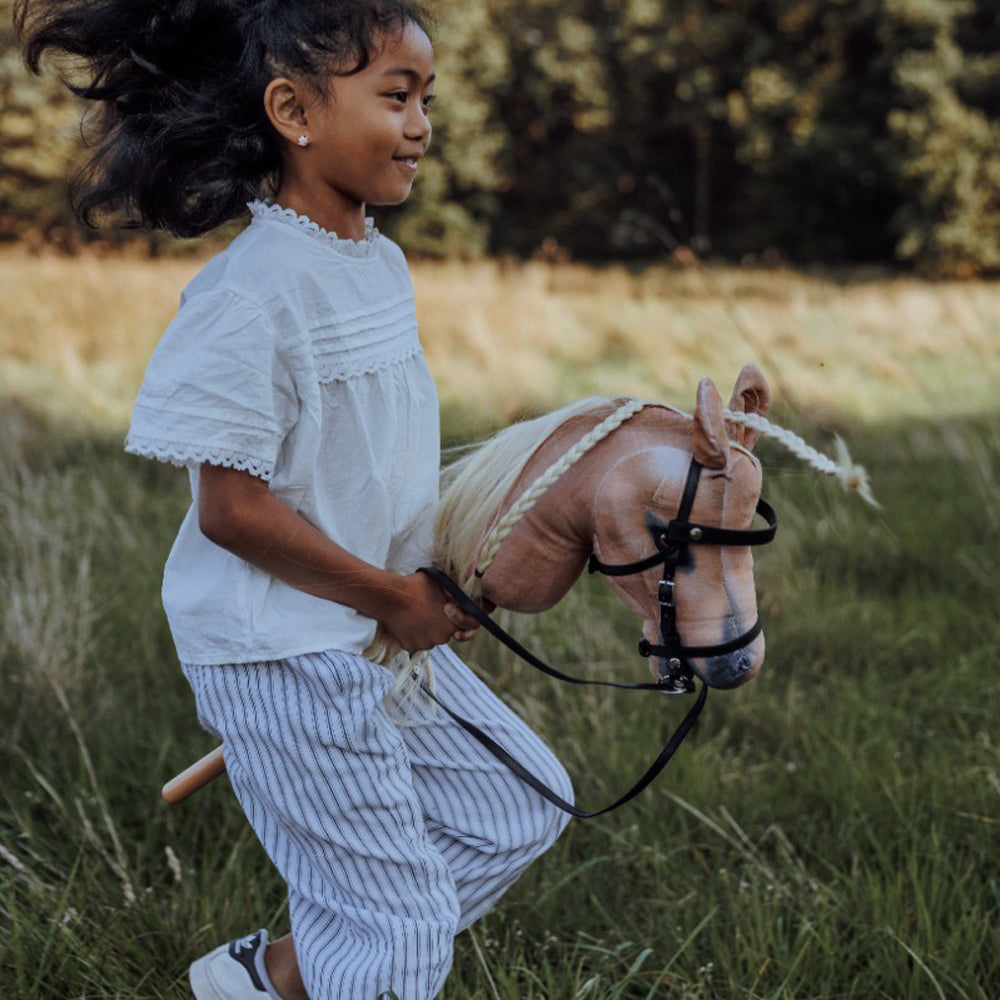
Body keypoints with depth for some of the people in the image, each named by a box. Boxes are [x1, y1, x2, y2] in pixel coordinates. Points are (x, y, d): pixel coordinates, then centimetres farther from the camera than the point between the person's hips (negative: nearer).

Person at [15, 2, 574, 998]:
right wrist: (394, 597, -14)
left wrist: (431, 580, 7)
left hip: (382, 628, 9)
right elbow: (230, 509, -21)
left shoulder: (382, 263, 6)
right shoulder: (254, 291, -22)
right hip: (281, 652, -9)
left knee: (520, 808, 17)